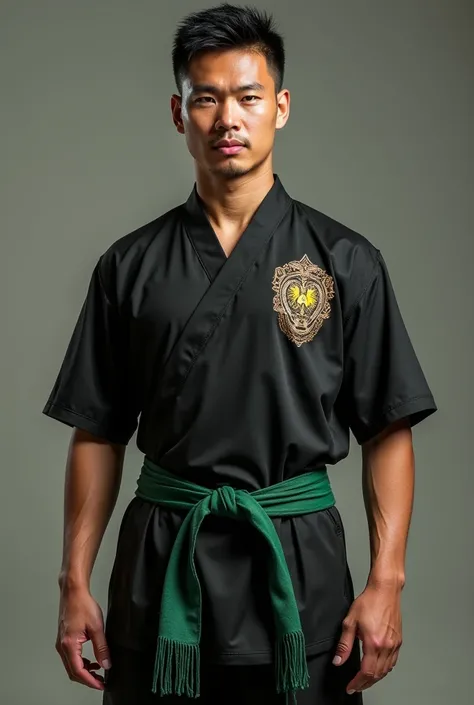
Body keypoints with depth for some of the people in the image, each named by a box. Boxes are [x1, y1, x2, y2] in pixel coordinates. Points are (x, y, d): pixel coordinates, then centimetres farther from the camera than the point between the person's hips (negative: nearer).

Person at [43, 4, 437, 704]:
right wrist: (75, 583, 2)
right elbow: (99, 435, 7)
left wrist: (386, 583, -8)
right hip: (159, 562, 1)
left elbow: (388, 432, 0)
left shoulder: (344, 261, 0)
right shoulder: (132, 266, 4)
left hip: (298, 562, -1)